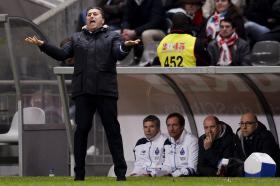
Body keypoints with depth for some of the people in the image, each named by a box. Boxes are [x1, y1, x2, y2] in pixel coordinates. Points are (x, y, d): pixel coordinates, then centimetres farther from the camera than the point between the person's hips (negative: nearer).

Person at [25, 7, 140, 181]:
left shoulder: (112, 36, 9)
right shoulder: (77, 38, 18)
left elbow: (119, 54, -7)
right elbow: (62, 54, 9)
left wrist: (126, 46, -30)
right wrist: (43, 45, -4)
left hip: (106, 90, -2)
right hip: (83, 91, 2)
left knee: (112, 130, -2)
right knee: (82, 129, 0)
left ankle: (121, 172, 1)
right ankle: (79, 173, 5)